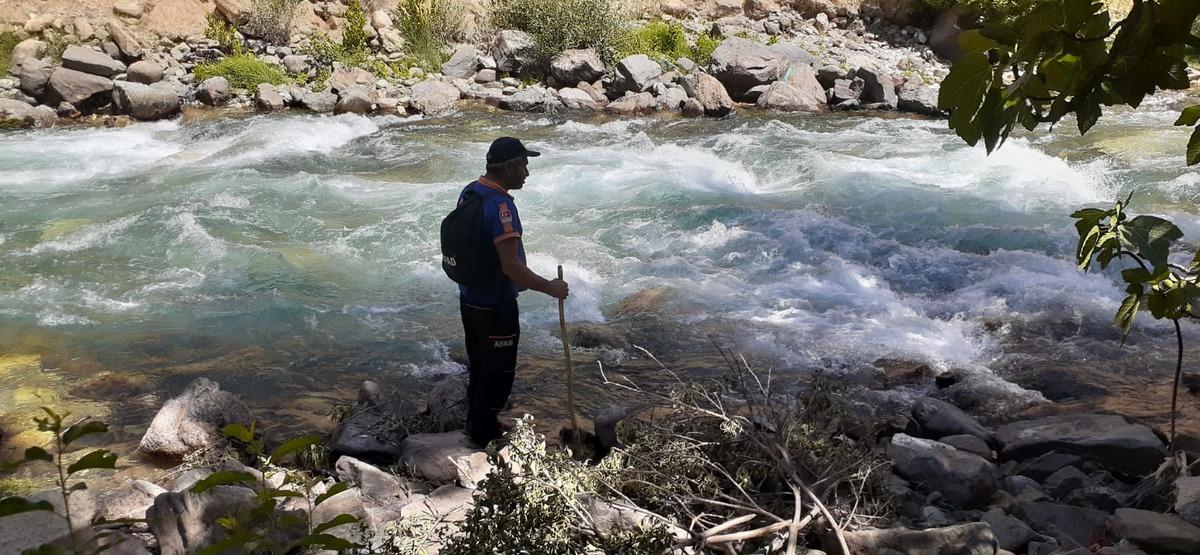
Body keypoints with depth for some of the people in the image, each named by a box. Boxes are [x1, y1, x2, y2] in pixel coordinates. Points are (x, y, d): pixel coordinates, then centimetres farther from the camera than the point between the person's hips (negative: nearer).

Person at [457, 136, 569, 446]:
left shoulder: (469, 191, 2)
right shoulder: (500, 204, -27)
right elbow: (511, 266, -31)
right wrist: (549, 288, -20)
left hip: (469, 298, 9)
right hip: (495, 305, -9)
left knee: (478, 365, 23)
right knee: (499, 371, 9)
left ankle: (476, 422, 38)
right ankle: (485, 432, 22)